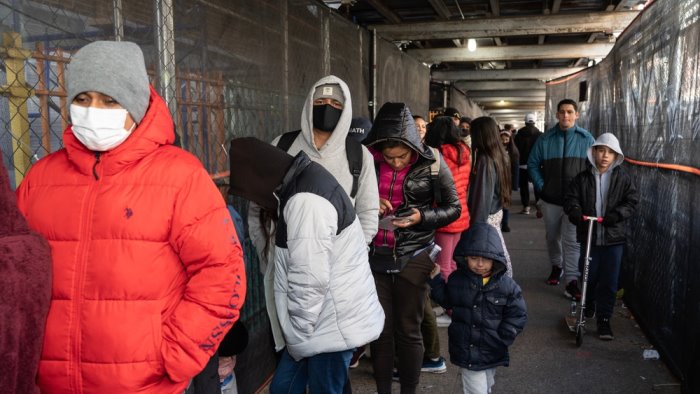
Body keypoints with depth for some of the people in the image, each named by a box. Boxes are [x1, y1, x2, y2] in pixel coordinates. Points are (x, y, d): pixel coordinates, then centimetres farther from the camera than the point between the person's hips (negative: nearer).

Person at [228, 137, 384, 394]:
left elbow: (311, 280, -25)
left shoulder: (305, 201, -25)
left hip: (335, 325, -9)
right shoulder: (304, 182, 8)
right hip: (325, 321, 9)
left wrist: (299, 331, -11)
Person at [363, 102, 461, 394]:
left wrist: (422, 217, -18)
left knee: (407, 331, 8)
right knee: (380, 329, 11)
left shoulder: (431, 164, -9)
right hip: (374, 256, 2)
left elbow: (453, 207, -1)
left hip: (412, 258, -2)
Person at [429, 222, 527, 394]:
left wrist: (501, 340, -11)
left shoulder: (506, 285, -11)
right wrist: (436, 279, 1)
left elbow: (518, 315, -5)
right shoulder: (457, 280, -6)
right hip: (466, 350, -1)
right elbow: (447, 301, 11)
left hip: (492, 352, 1)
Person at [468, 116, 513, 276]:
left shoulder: (485, 159, -22)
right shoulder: (500, 154, 4)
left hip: (487, 216, -9)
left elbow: (483, 194, -21)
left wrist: (476, 224, -15)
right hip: (496, 212, 9)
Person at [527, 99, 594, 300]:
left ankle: (572, 281, -1)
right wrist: (541, 185, -2)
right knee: (552, 236, 17)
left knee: (572, 241, -5)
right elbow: (533, 164, 7)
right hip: (551, 198, 2)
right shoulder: (545, 139, 1)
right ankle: (556, 266, 38)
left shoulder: (586, 139, -1)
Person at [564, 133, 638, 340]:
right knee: (589, 277, 11)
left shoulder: (623, 178, 1)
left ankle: (604, 319, 13)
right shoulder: (582, 178, 1)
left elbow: (632, 201, -1)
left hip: (614, 237, 0)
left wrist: (617, 214, -17)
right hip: (588, 236, 1)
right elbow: (571, 199, -1)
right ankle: (588, 306, 39)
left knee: (609, 281, 1)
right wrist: (576, 213, -21)